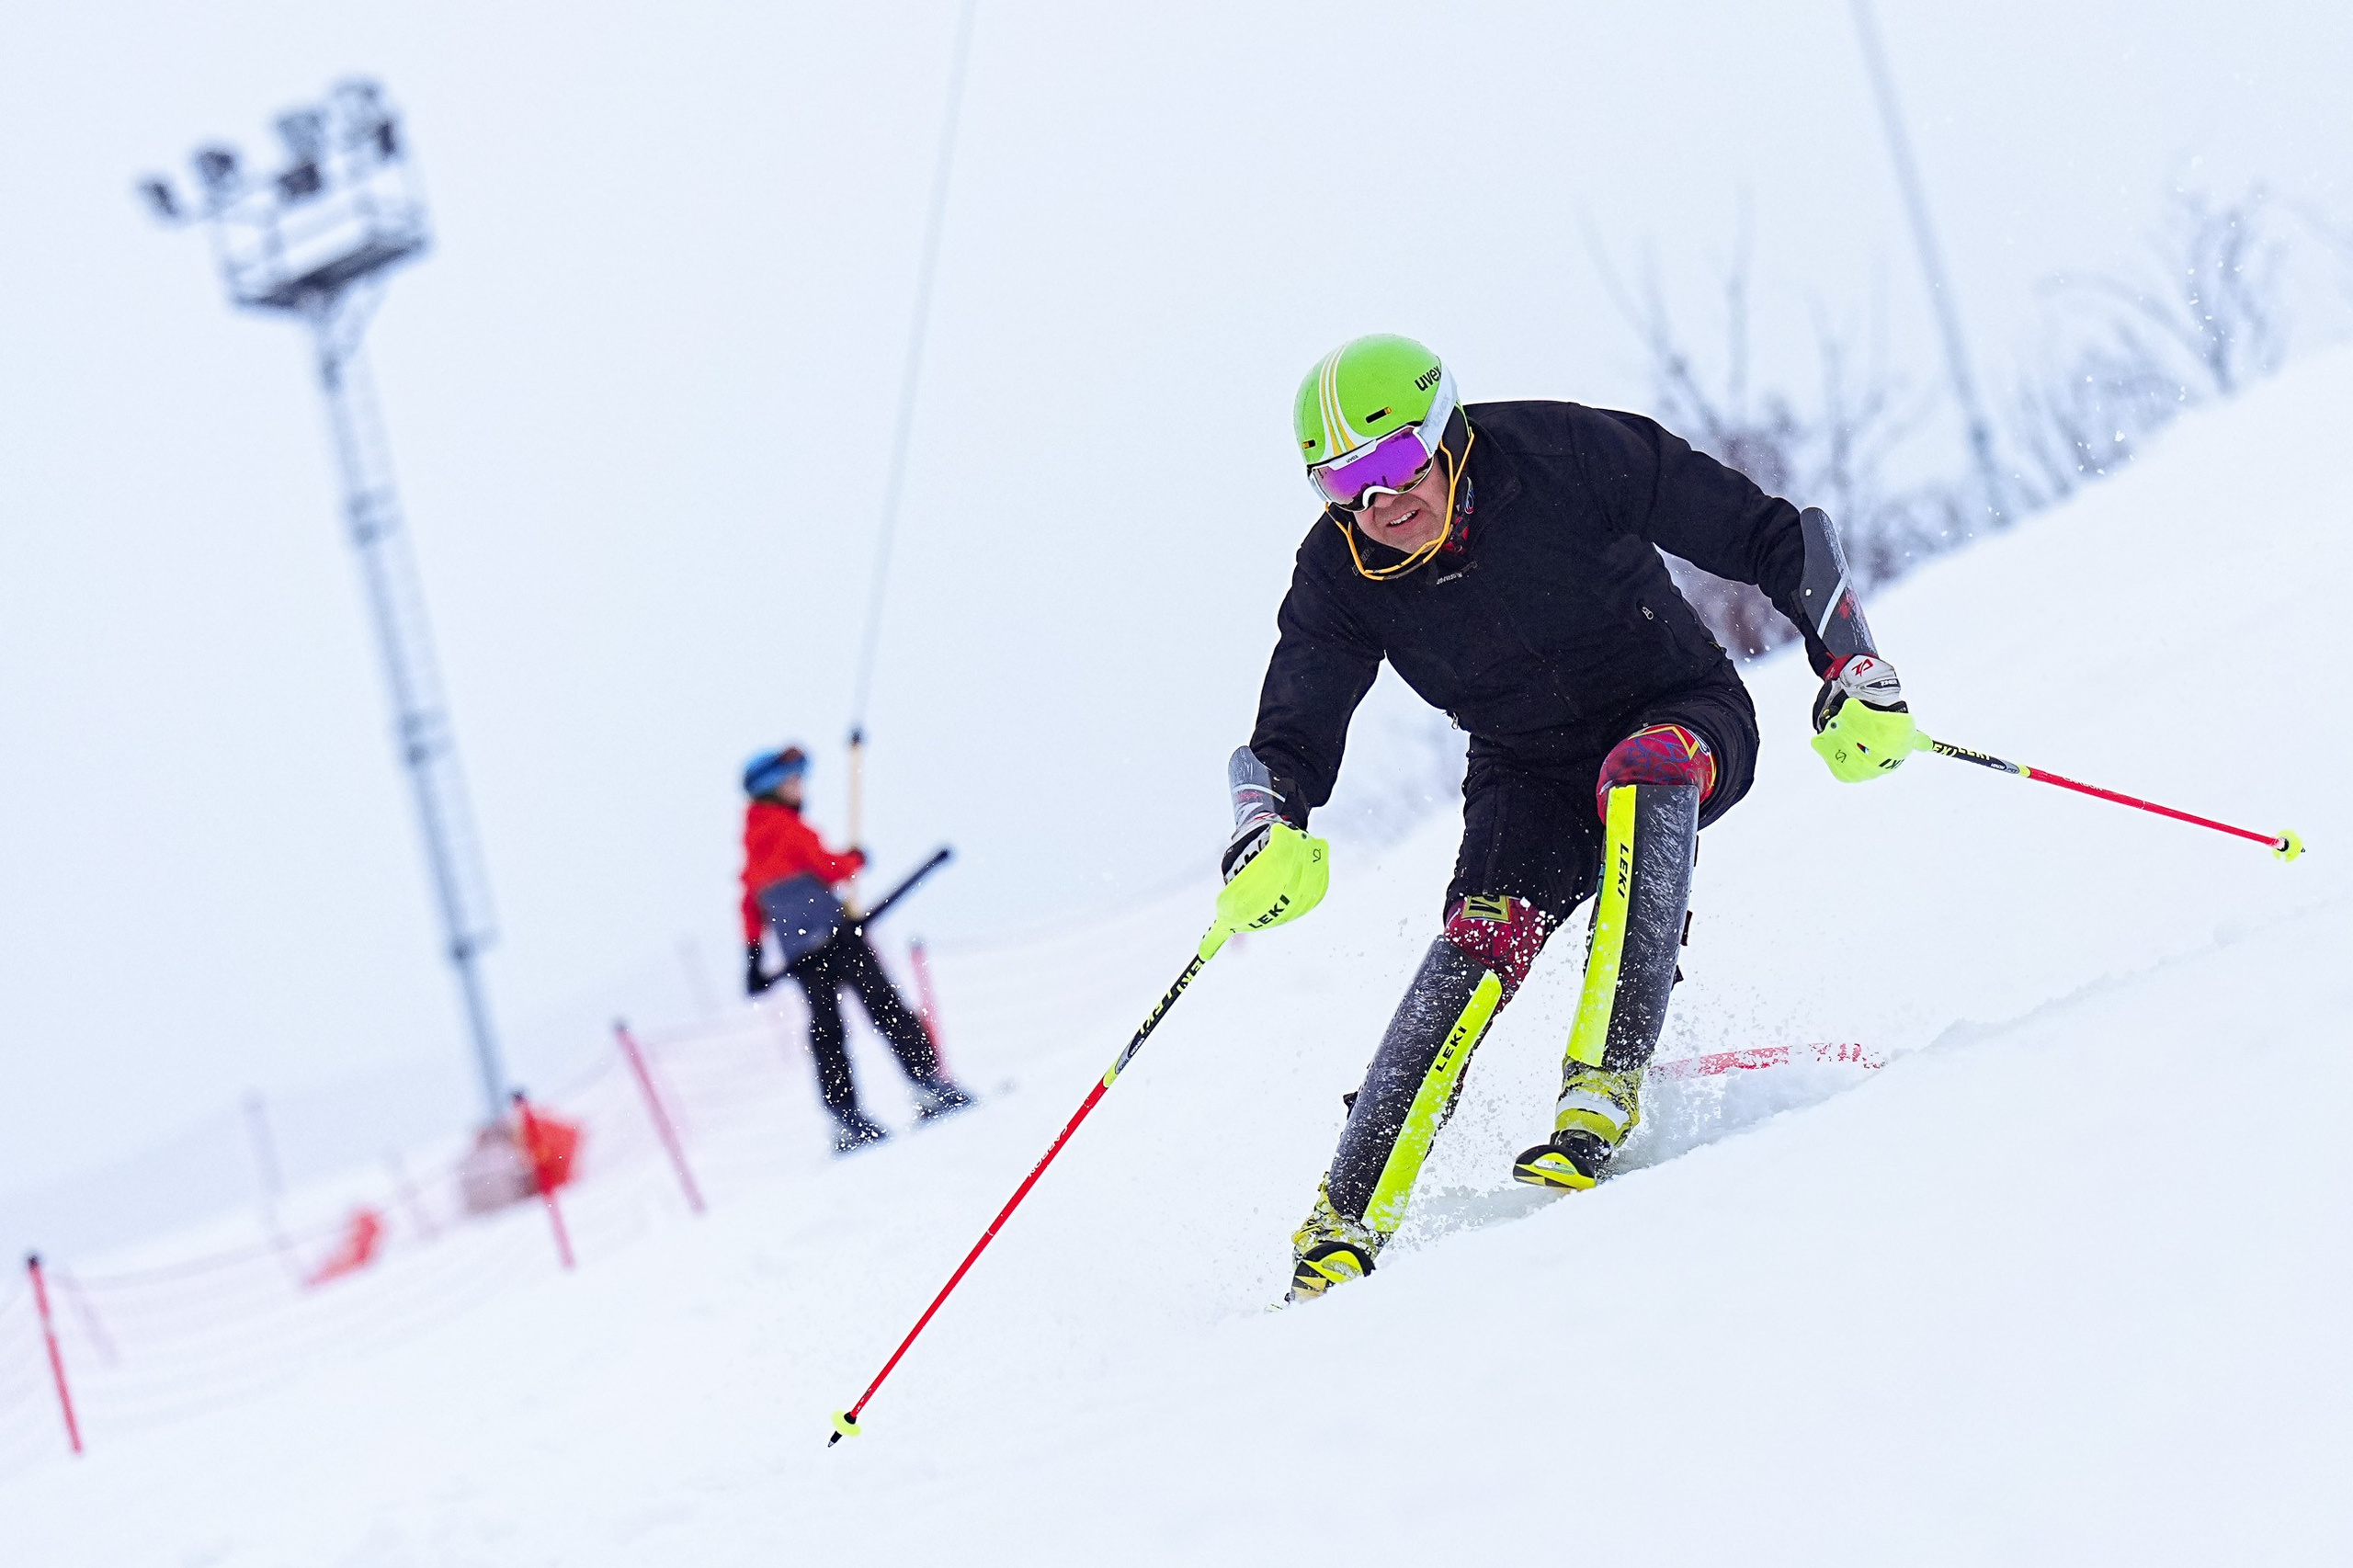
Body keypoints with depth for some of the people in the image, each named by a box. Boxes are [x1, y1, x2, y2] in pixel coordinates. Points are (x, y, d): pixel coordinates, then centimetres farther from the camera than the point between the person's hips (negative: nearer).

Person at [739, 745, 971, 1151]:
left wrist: (754, 960, 24)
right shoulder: (788, 827, -6)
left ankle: (847, 1120, 2)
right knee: (885, 1007, -7)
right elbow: (827, 868, -12)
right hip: (833, 934, -8)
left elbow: (753, 905, 20)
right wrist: (855, 860, 8)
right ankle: (930, 1083, -14)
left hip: (798, 954, 8)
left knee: (825, 1032, 6)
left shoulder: (753, 846, 17)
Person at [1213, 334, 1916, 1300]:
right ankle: (1348, 1220, -24)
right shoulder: (1341, 573, -15)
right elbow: (1288, 744, -11)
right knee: (1486, 935, -25)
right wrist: (1267, 839, -32)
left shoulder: (1569, 455, -24)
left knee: (1639, 771, -37)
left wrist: (1855, 675, -20)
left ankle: (1603, 1089, -37)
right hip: (1530, 774, 2)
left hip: (1685, 722, -2)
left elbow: (1773, 539, -16)